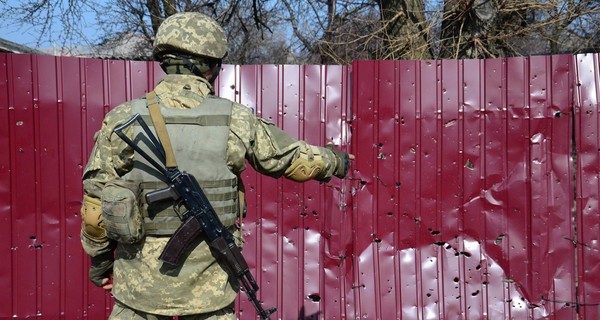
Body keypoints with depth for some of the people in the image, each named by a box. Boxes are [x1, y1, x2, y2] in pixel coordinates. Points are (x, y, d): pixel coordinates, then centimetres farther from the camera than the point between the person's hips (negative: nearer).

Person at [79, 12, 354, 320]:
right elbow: (294, 157, 7)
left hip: (143, 277, 1)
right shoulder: (236, 121, -8)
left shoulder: (123, 120, -8)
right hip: (208, 282, 0)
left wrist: (99, 258, 13)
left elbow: (96, 202, -2)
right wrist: (335, 161, 26)